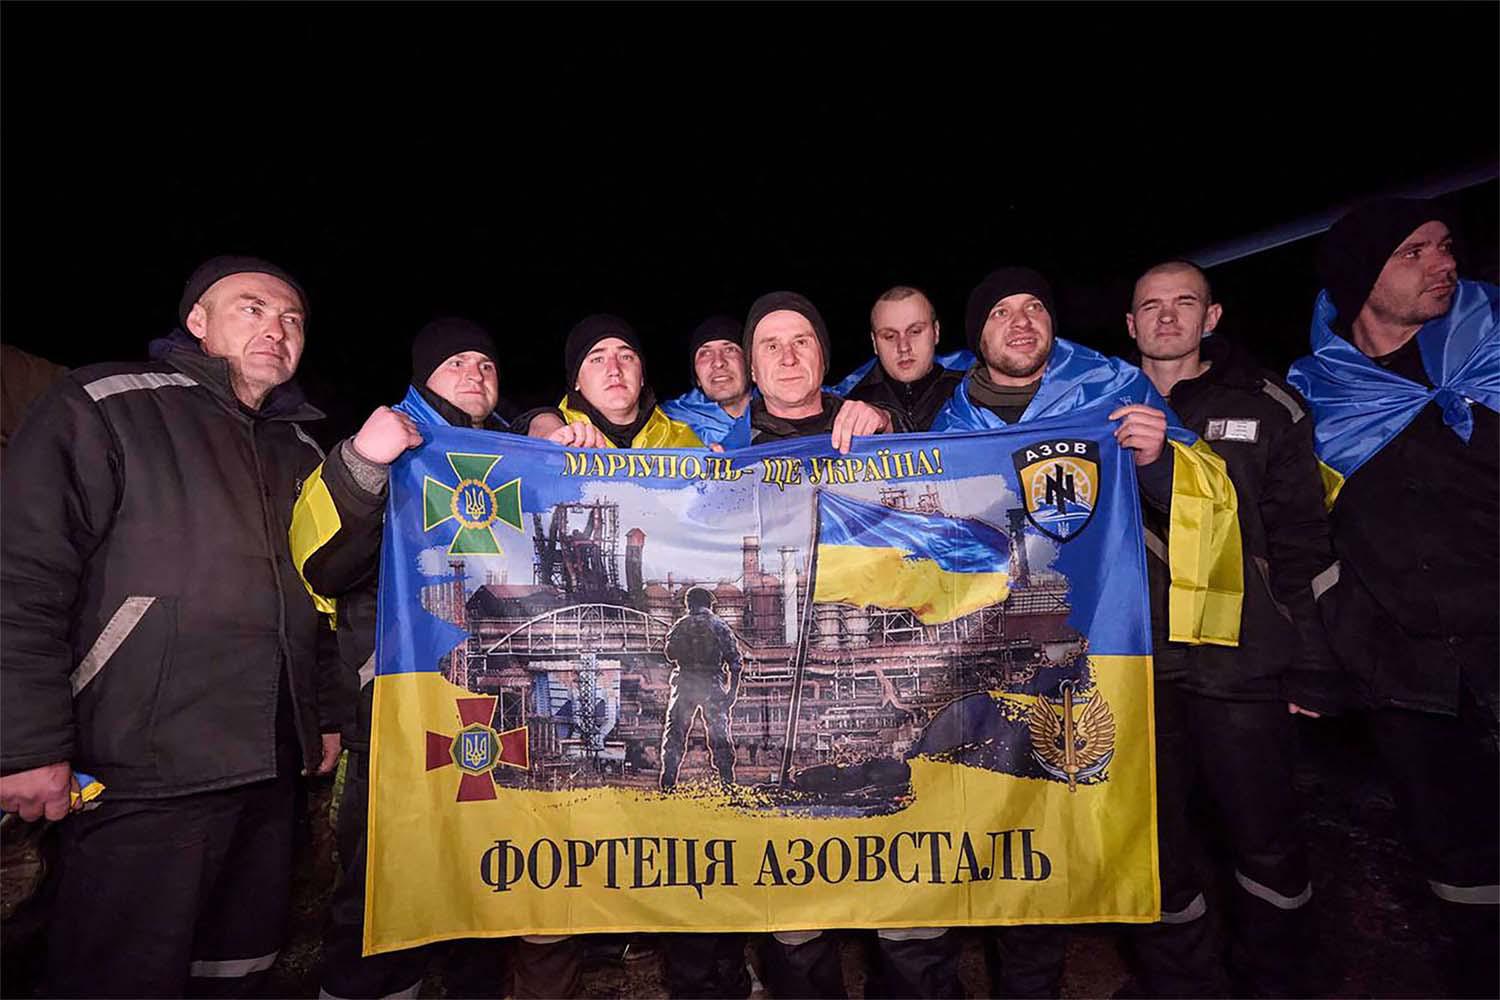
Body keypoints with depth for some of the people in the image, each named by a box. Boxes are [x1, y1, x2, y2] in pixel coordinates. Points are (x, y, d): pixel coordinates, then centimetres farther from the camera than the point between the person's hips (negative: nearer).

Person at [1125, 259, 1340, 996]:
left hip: (1241, 664, -1)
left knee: (1265, 837, 8)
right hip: (1136, 661, 2)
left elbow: (1302, 545, 1)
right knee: (1155, 836, 13)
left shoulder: (1267, 408, 3)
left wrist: (1312, 667, -3)